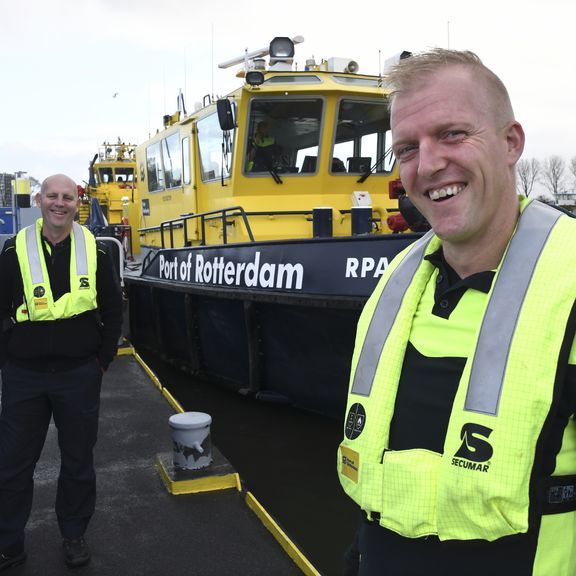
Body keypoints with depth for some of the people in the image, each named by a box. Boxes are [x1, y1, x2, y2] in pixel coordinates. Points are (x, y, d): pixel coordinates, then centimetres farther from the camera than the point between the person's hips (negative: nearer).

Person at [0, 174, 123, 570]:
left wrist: (103, 359, 1)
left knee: (78, 460, 12)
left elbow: (113, 311, 6)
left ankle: (74, 536, 31)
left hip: (79, 375, 0)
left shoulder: (95, 251, 0)